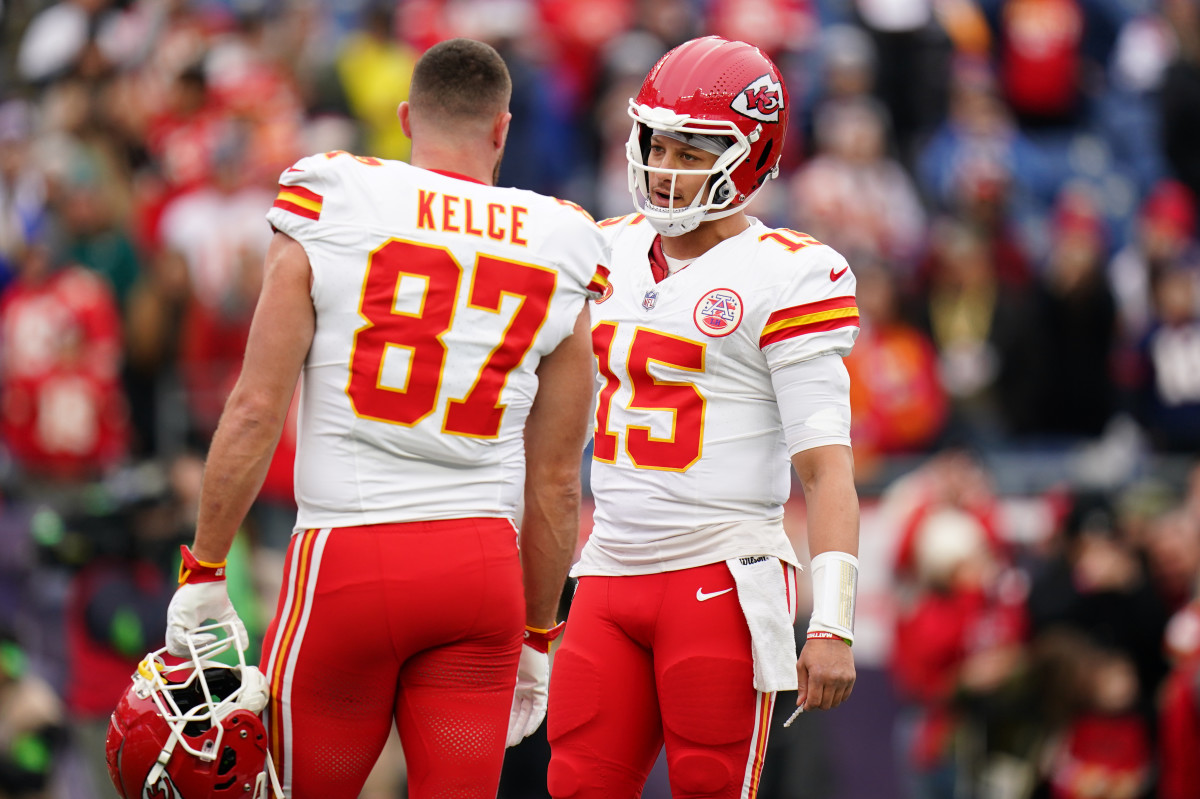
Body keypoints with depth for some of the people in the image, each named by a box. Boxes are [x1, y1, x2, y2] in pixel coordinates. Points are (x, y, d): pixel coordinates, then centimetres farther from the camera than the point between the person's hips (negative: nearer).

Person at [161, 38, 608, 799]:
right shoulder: (554, 258, 6)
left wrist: (204, 574, 3)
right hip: (482, 565, 2)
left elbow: (256, 410, -4)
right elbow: (555, 482, 10)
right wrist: (537, 639, 19)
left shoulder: (329, 215, -1)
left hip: (347, 561, -2)